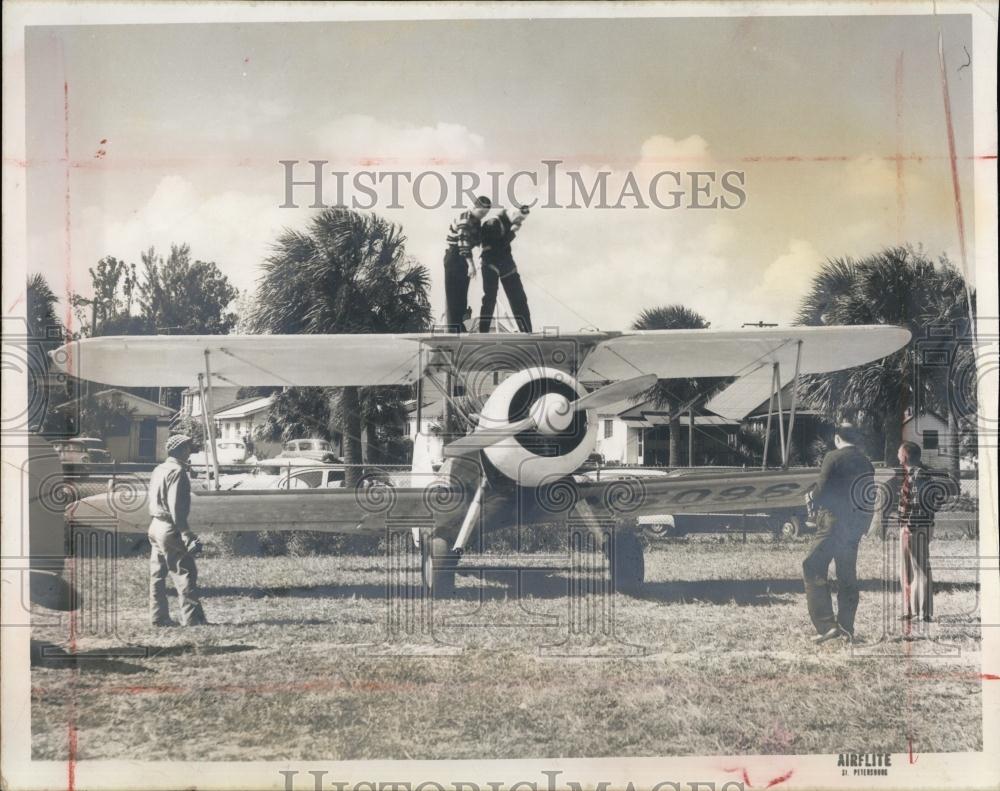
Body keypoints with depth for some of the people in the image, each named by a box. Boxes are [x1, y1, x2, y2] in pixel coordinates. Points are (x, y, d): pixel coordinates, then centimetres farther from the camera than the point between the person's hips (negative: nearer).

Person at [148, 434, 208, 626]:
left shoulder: (158, 470, 14)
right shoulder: (177, 471, -14)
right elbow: (176, 508, -20)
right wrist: (187, 536, -20)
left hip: (155, 526, 10)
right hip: (170, 529, -10)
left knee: (157, 574, 11)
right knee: (185, 573, -7)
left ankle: (159, 617, 14)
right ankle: (192, 618, -8)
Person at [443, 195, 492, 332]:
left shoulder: (476, 221, 11)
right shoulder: (464, 220, -19)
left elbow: (476, 240, 19)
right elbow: (464, 242, -29)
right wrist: (471, 264, -35)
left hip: (464, 257, 9)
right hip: (454, 258, -9)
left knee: (462, 294, 13)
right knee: (453, 294, -10)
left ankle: (459, 323, 21)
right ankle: (453, 327, -11)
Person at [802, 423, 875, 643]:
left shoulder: (833, 458, -9)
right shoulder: (866, 463, 10)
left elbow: (822, 491, -12)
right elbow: (869, 496, 13)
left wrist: (812, 497, 9)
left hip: (833, 522, -7)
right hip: (857, 525, 7)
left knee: (813, 569, -5)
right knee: (847, 575, 15)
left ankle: (826, 625, -14)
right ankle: (846, 627, 17)